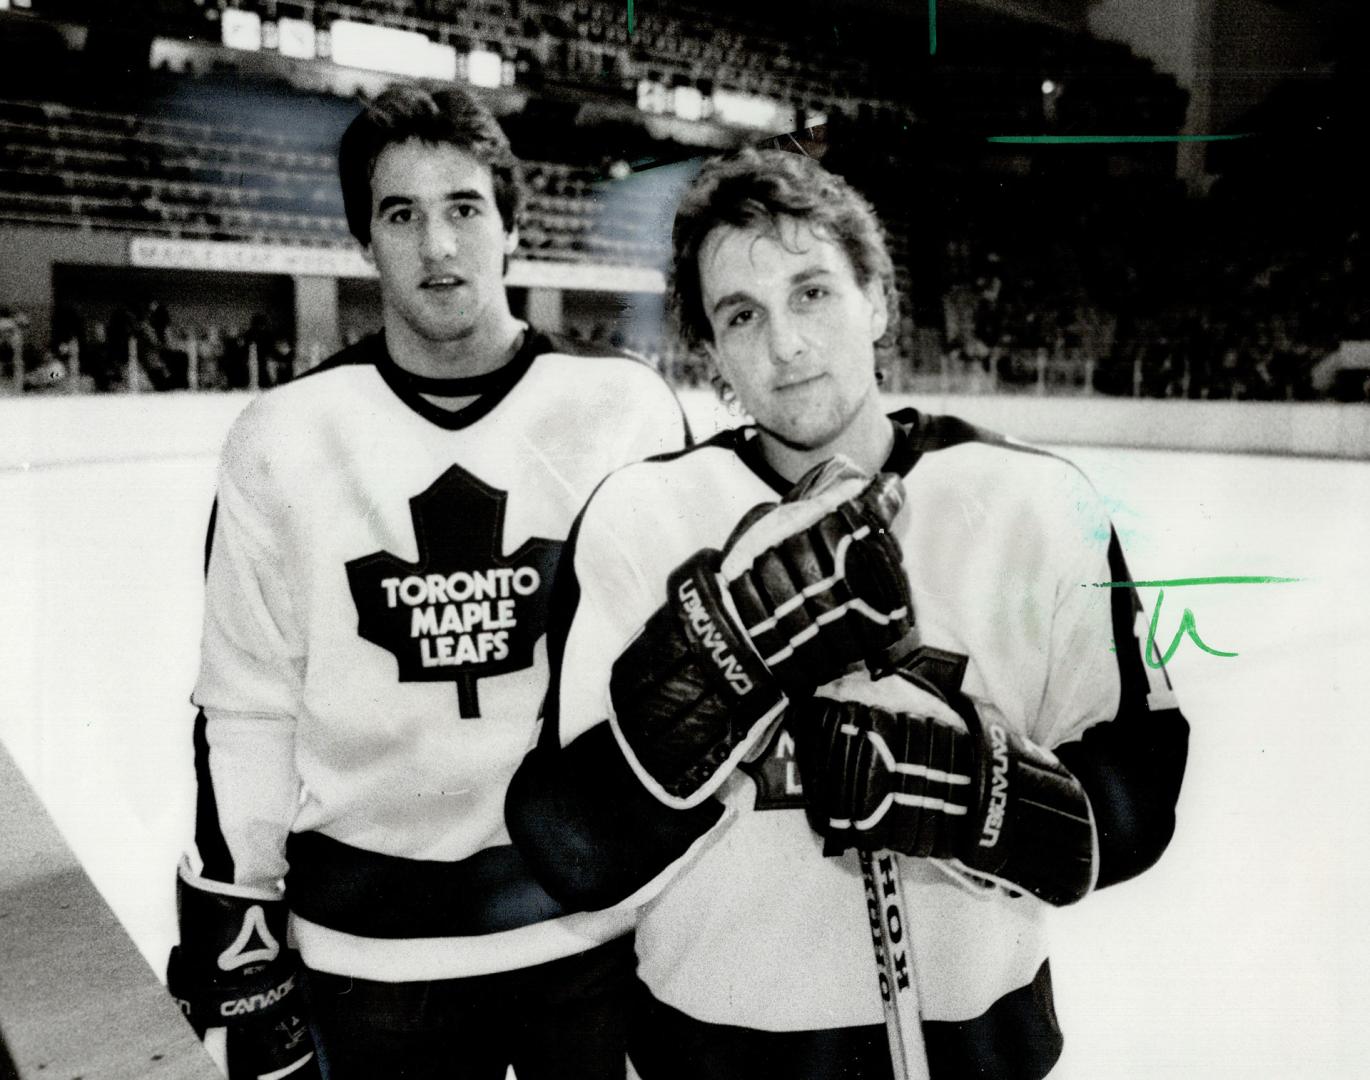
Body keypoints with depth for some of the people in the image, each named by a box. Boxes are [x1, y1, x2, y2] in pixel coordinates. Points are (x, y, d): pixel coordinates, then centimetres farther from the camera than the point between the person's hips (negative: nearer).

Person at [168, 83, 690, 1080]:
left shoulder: (629, 411, -7)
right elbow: (245, 709, 1)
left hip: (600, 925, 0)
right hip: (371, 952, 1)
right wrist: (235, 931, 2)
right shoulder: (283, 440, -5)